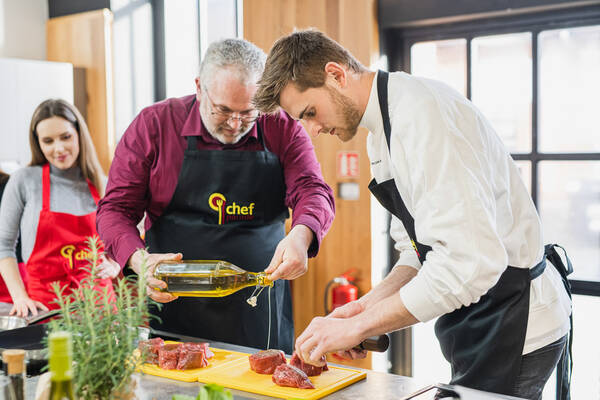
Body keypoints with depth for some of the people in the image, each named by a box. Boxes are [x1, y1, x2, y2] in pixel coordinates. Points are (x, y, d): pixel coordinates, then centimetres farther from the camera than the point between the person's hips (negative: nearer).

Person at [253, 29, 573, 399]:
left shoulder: (422, 114, -23)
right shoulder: (382, 135, 10)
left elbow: (470, 261, -32)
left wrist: (358, 326, -24)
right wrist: (369, 305, -1)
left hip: (513, 324, -9)